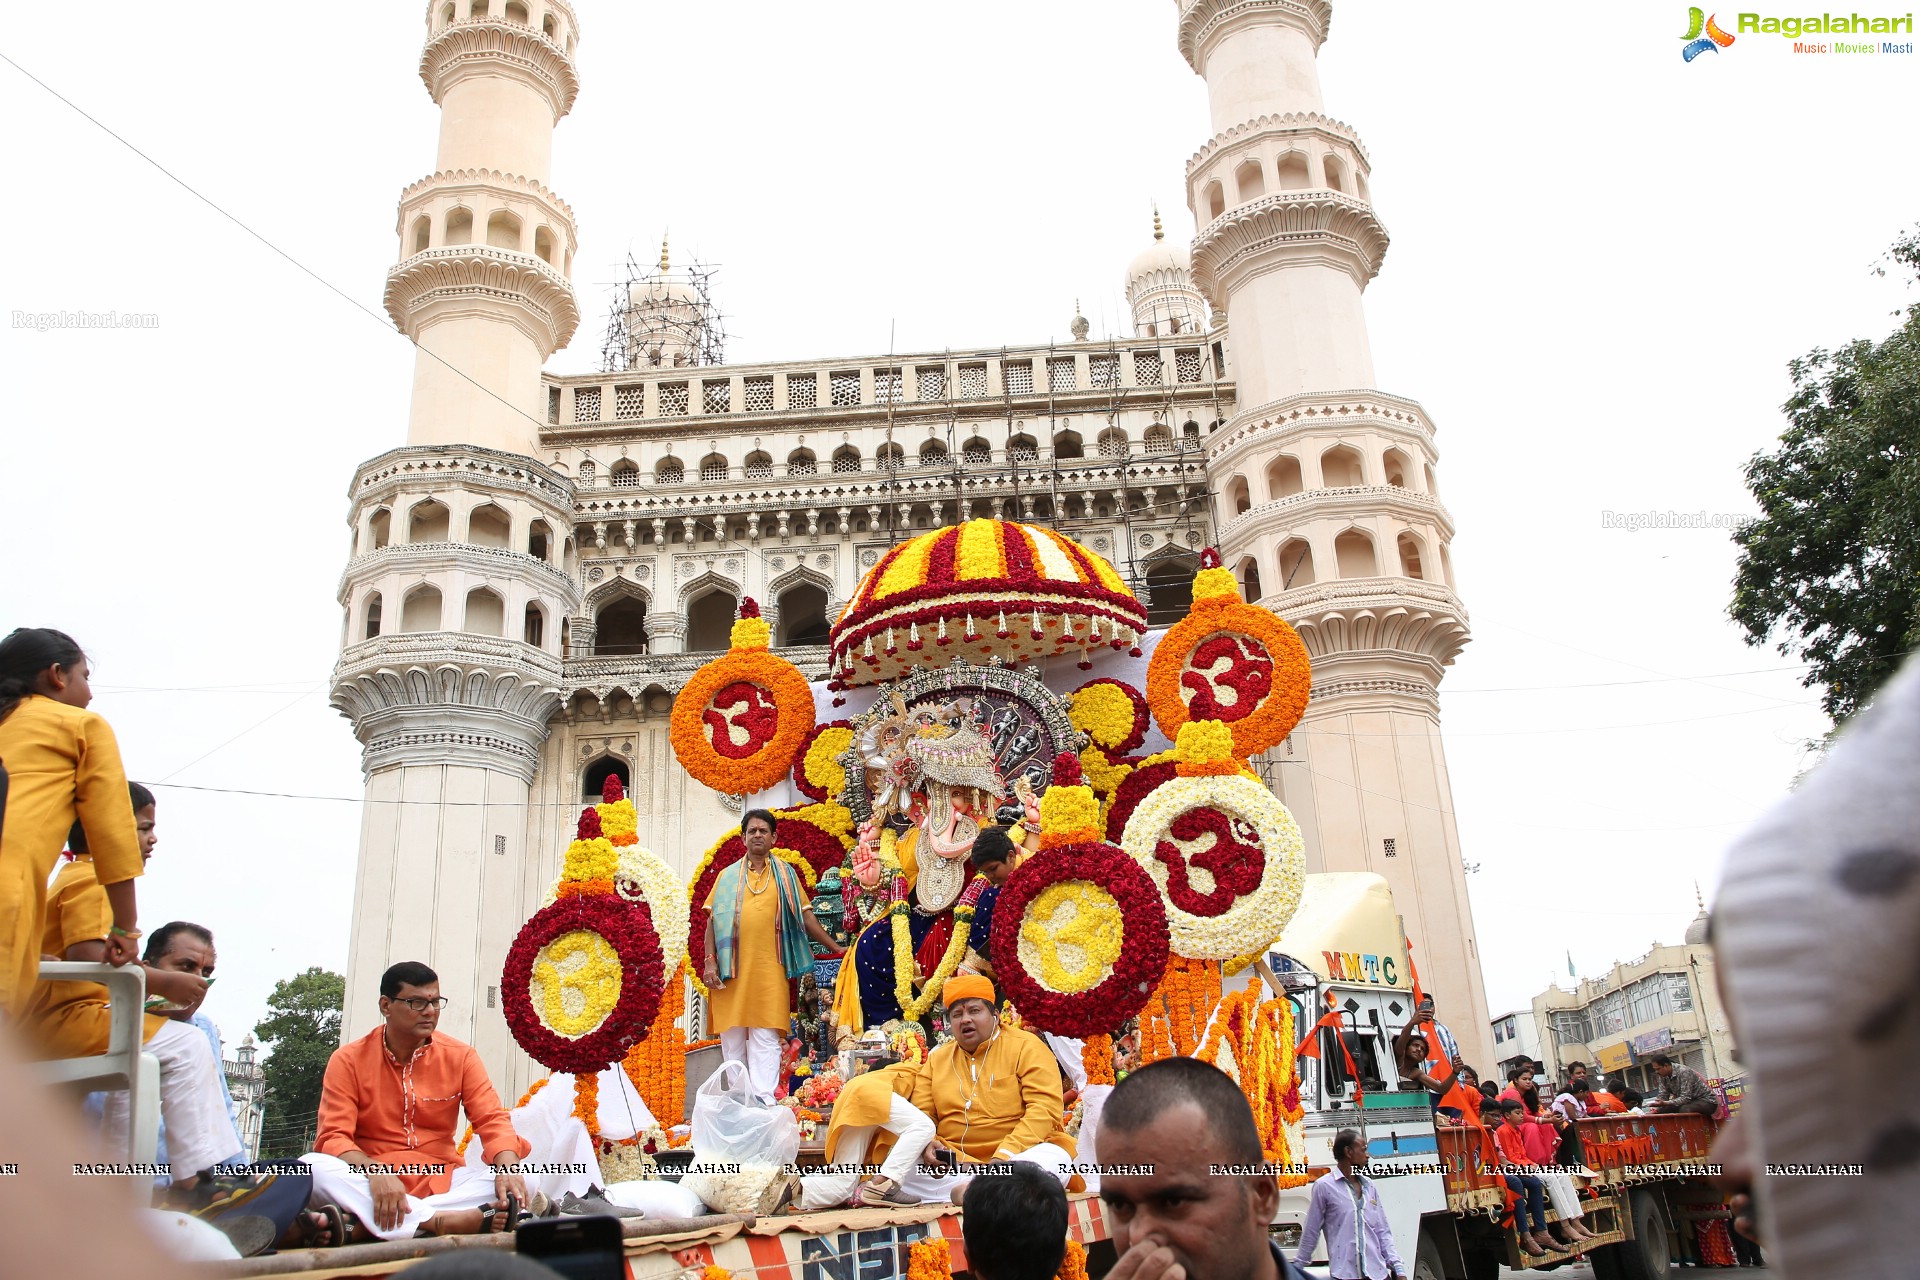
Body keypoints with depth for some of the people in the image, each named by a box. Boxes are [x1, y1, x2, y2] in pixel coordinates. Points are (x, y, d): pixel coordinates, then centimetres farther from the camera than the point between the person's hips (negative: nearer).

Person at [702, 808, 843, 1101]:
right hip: (731, 969, 1)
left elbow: (805, 917, 13)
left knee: (766, 1038, -7)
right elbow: (713, 920, 10)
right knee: (732, 1037, 4)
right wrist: (709, 961, -1)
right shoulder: (727, 876, 14)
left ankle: (763, 1099, -9)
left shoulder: (785, 875, 12)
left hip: (768, 968, -1)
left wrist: (836, 948, 9)